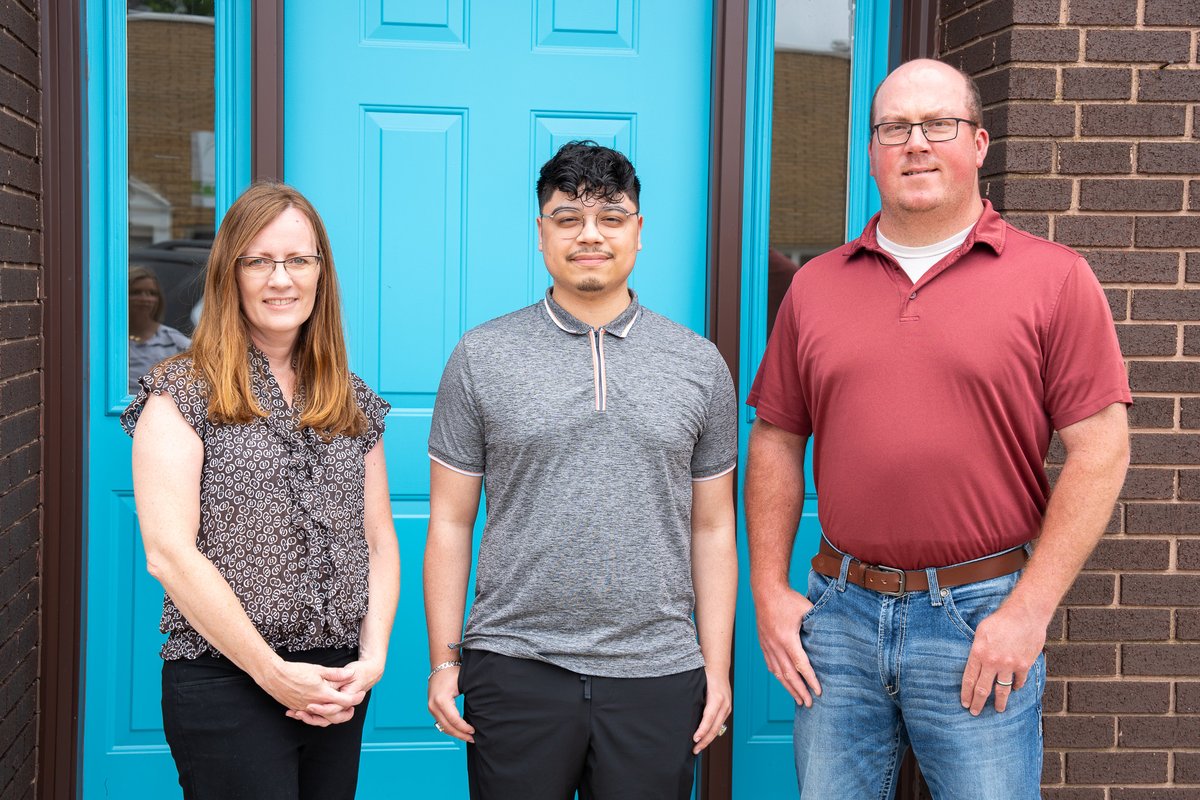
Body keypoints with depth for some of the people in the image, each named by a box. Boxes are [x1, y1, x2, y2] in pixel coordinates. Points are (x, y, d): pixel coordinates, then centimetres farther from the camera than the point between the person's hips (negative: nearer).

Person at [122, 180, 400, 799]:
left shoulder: (353, 404, 11)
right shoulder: (182, 394, -5)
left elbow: (379, 541, 11)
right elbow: (168, 553, -13)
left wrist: (373, 657, -4)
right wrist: (273, 672, -14)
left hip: (339, 687, 5)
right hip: (227, 683, -5)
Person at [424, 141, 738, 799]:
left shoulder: (699, 365, 7)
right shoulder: (481, 357, 3)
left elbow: (712, 529, 9)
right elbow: (450, 522, 4)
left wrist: (717, 668, 5)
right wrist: (444, 662, 0)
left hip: (657, 672, 1)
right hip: (515, 670, -1)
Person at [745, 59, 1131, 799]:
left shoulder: (1054, 279, -3)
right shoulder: (816, 286, 8)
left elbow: (1101, 449, -6)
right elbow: (776, 442, 11)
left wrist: (1029, 610, -10)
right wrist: (769, 590, 3)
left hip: (981, 618, -3)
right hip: (839, 612, 3)